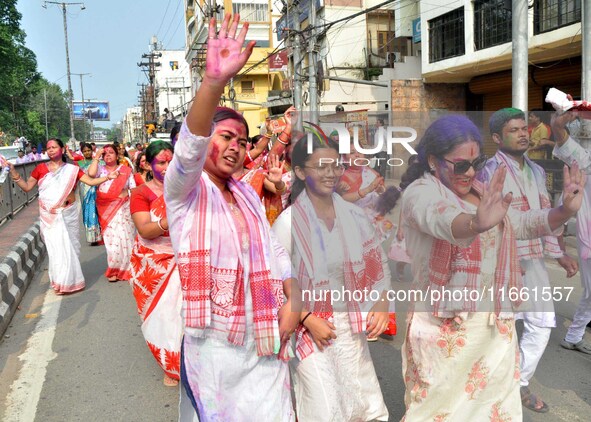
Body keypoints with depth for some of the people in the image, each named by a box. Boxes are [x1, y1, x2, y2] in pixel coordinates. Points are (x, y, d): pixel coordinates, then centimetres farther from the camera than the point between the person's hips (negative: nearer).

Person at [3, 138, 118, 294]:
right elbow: (27, 187, 4)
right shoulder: (41, 168, 1)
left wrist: (107, 177, -18)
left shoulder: (72, 169, 0)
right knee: (57, 246, 1)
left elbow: (91, 181, -5)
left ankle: (71, 277, 22)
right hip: (49, 215, 0)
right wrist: (14, 173, -7)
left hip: (69, 213, 1)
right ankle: (62, 281, 13)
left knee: (71, 244, 7)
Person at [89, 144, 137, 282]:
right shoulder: (100, 169, 6)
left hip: (124, 208, 0)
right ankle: (114, 269, 13)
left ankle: (125, 268, 17)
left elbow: (133, 189, 5)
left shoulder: (125, 170, 6)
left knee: (126, 236, 0)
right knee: (112, 237, 0)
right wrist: (96, 156, -8)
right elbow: (91, 173, -17)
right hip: (107, 209, 0)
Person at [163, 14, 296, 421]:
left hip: (263, 336, 5)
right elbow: (190, 147, -27)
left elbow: (275, 251, 14)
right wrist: (214, 81, -42)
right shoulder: (185, 189, -5)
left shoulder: (248, 195, 12)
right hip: (214, 338, -5)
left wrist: (291, 302, 0)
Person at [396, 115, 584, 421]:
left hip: (496, 326, 7)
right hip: (446, 329, -7)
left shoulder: (482, 194, 13)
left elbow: (523, 223, 15)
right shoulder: (420, 191, -12)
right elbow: (441, 218, -34)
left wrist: (565, 211, -4)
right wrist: (477, 223, -55)